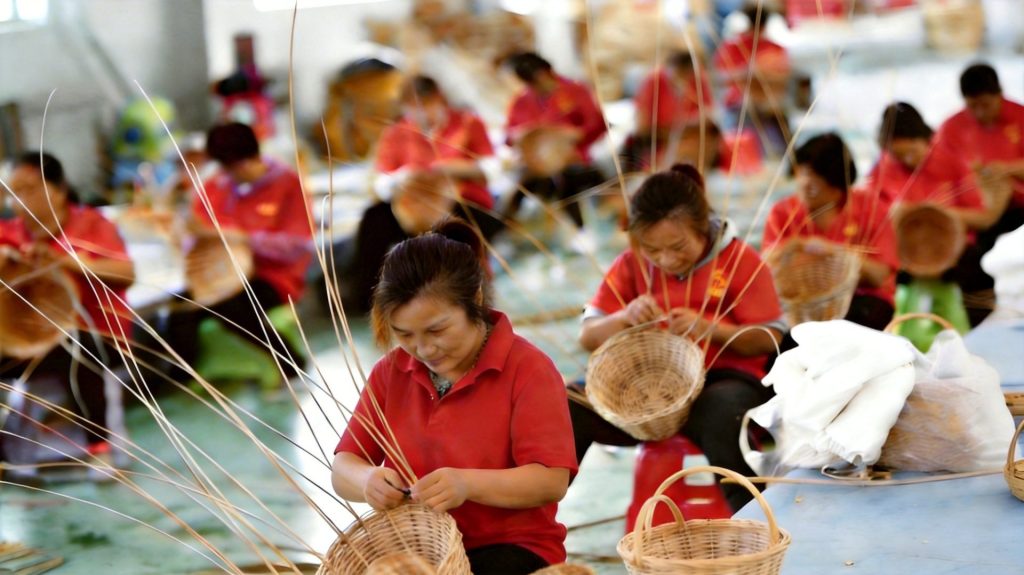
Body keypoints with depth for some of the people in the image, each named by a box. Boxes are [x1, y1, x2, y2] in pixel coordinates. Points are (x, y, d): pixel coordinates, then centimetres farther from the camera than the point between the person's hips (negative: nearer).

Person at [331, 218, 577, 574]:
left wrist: (468, 484, -32)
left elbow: (552, 481, -15)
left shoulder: (528, 368, -7)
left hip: (511, 546, -4)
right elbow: (343, 469, 7)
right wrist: (367, 479, -19)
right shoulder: (390, 372, 7)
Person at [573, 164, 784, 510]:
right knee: (567, 406, -21)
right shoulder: (632, 265, 6)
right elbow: (588, 337, 6)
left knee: (720, 412, -42)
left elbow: (770, 338, -4)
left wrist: (709, 329, -20)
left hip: (723, 378, -4)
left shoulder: (740, 260, -3)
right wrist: (624, 318, -17)